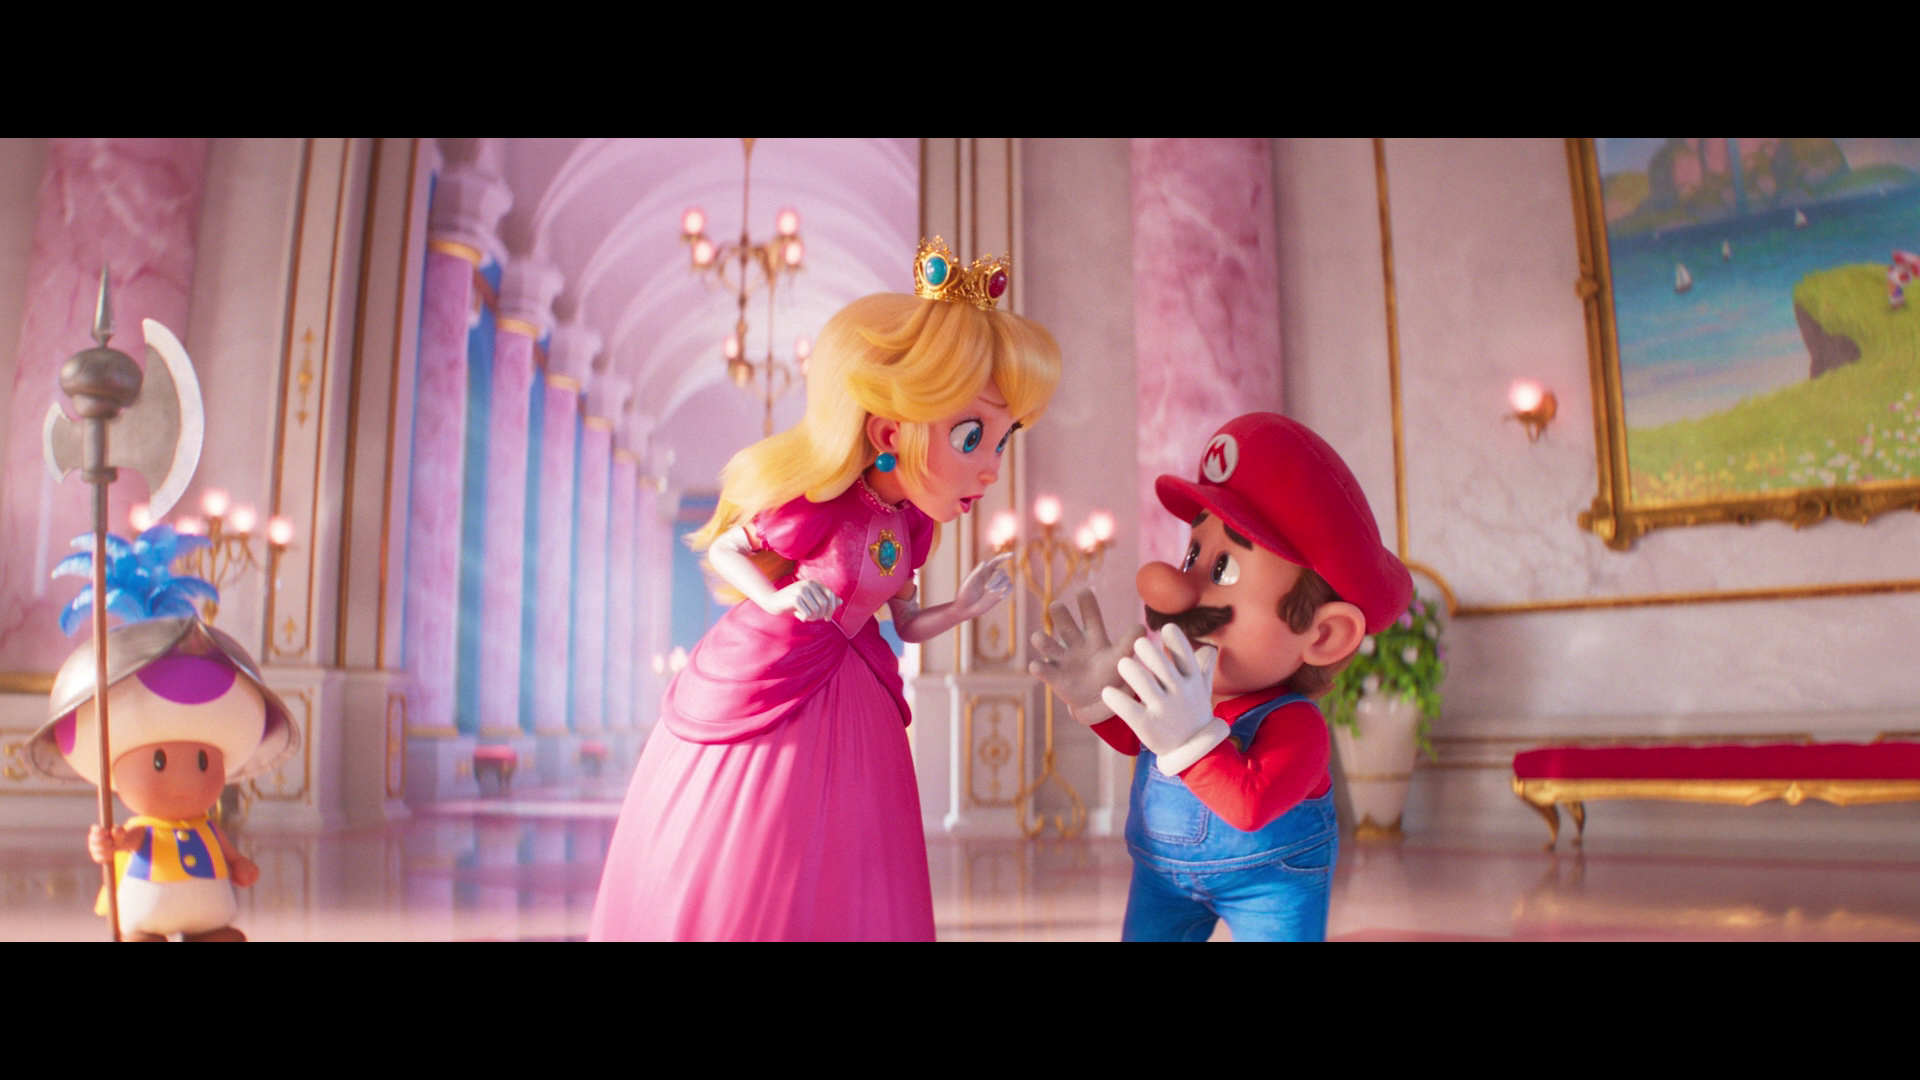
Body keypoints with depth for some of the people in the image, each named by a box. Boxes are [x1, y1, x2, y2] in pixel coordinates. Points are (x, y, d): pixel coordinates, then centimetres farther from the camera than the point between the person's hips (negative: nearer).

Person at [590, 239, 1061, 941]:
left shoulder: (910, 521, -6)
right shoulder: (818, 507, -27)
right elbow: (724, 549, -10)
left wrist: (965, 606, -7)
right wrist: (776, 598, -26)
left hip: (844, 701, 6)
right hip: (759, 691, -6)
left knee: (839, 894, 14)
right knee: (725, 888, 8)